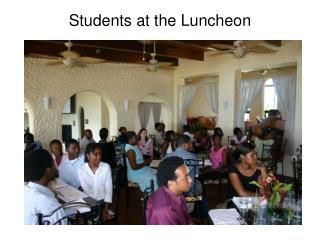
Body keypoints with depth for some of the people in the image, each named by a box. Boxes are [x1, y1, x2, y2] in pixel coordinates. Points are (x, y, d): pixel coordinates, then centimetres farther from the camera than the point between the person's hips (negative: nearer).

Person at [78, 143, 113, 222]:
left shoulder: (106, 167, -5)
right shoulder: (81, 170, -7)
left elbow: (108, 189, -6)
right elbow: (87, 191, -10)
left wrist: (105, 209, -14)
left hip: (103, 201, 0)